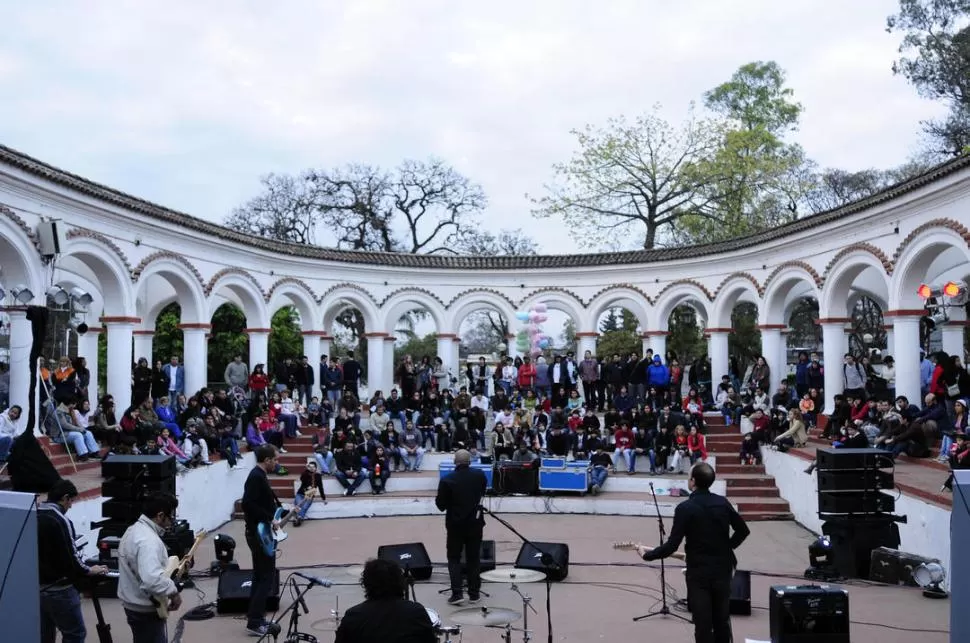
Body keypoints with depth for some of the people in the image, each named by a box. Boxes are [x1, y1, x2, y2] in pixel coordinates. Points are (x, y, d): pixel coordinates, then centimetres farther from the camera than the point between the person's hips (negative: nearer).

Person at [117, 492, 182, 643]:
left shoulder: (133, 530, 7)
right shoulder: (149, 541, -28)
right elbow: (152, 580, -39)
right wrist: (173, 592, -23)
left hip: (132, 603, 10)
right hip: (146, 609, -10)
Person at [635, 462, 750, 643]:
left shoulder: (685, 508, -15)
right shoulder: (723, 503, 0)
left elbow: (672, 545, -16)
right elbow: (743, 530, 9)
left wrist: (647, 554, -4)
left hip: (699, 572, -5)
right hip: (723, 569, 5)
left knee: (703, 625, 2)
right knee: (722, 621, 18)